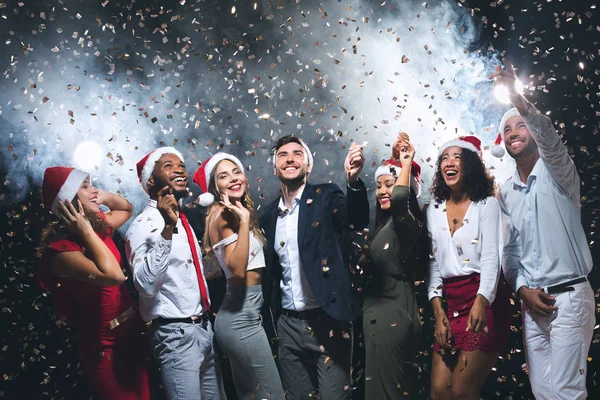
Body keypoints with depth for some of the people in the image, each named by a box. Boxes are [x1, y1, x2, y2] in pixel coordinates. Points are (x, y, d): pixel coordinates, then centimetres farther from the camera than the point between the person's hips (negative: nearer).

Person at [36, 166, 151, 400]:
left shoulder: (98, 226, 2)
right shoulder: (61, 249, -22)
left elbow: (127, 209, 23)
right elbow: (114, 275, -35)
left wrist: (103, 197, 4)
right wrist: (87, 232, -26)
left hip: (133, 334, 8)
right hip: (106, 347, -8)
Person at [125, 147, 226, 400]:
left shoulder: (183, 220, 12)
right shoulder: (144, 225, -14)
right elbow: (147, 284, -29)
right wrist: (167, 229, -34)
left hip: (205, 328, 8)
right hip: (176, 334, -8)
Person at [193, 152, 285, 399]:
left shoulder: (234, 212, 15)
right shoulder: (224, 214, -12)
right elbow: (237, 269, -25)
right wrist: (243, 221, -27)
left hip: (241, 313, 10)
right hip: (241, 316, -10)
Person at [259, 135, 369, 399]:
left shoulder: (326, 196, -3)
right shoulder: (268, 215, 9)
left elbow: (357, 221, -23)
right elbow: (269, 271, 13)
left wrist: (353, 181, -41)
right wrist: (269, 321, 7)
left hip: (326, 322, -4)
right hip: (287, 325, 5)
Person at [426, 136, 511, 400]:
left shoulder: (487, 204, 0)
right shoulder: (433, 211, 13)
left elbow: (491, 257, -11)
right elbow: (433, 263, 9)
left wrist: (481, 302, -28)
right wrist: (438, 312, -3)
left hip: (485, 302, -5)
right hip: (451, 304, 5)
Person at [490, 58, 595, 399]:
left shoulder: (557, 172, -3)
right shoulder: (505, 192, 13)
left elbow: (549, 138, -26)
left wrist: (518, 100, -42)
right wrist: (523, 288, -3)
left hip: (569, 295, -5)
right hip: (532, 300, 5)